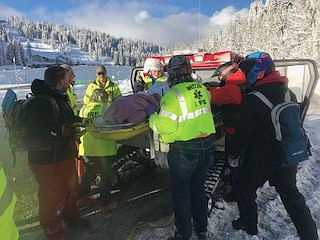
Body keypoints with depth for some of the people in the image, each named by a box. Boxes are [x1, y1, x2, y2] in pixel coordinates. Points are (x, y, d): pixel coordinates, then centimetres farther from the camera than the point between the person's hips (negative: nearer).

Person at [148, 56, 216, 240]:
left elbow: (164, 126, -22)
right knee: (198, 188, 22)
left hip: (184, 150, -7)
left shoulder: (174, 95, -18)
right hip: (207, 146, 7)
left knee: (181, 193, 11)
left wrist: (152, 116, -3)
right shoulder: (201, 88, 2)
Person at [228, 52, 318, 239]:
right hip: (288, 157, 6)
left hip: (261, 159, -6)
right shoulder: (289, 94, 1)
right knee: (291, 193, 20)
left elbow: (244, 132, -17)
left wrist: (234, 154, -4)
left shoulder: (253, 100, -21)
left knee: (247, 189, 16)